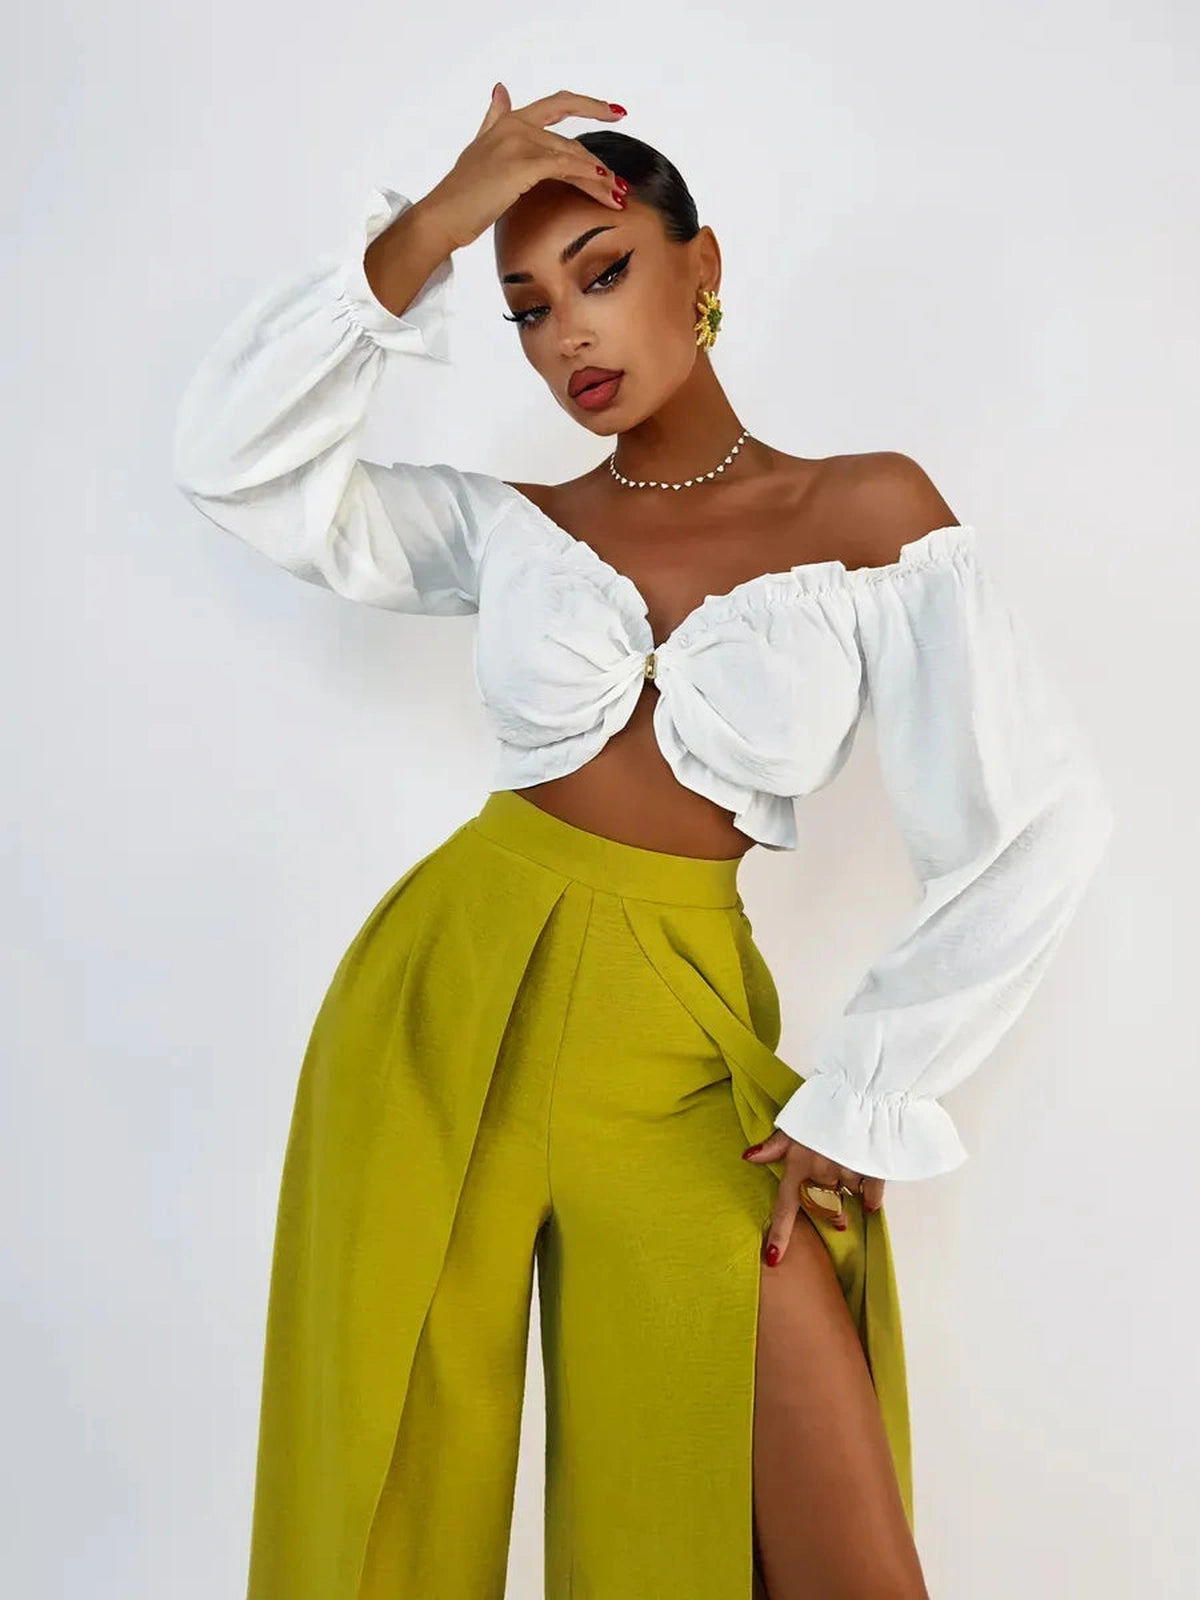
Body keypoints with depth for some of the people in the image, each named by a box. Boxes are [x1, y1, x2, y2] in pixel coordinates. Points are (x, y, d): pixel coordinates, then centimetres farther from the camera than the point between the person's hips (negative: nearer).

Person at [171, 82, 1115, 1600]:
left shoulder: (869, 509, -2)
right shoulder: (511, 523, 6)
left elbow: (1037, 826, -6)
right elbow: (233, 462, -5)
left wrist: (859, 1098, -5)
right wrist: (425, 229, -9)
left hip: (679, 1047, -1)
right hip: (438, 1014, 2)